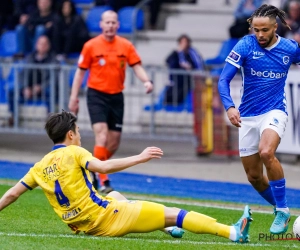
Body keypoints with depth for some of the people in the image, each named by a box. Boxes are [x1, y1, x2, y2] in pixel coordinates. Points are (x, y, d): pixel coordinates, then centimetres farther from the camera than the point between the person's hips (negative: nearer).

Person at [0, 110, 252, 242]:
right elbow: (103, 167, -27)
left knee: (115, 195, 38)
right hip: (105, 218, -8)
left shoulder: (40, 167, 8)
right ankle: (232, 232, -14)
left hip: (83, 225, 8)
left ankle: (159, 225, 40)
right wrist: (139, 158, -24)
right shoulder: (73, 153, -10)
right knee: (172, 214, -8)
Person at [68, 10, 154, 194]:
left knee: (114, 142, 7)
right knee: (102, 136, -18)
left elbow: (137, 67, -4)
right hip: (97, 95, -4)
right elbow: (80, 72, 2)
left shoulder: (126, 46, 2)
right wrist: (74, 98, 0)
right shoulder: (91, 46, -4)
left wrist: (146, 81, -24)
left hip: (116, 96, 4)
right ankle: (104, 181, -16)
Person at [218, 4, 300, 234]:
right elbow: (223, 80, -12)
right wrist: (229, 107, -28)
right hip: (248, 116, 2)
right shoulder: (246, 46, -9)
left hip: (275, 111, -2)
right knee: (254, 176, 7)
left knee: (266, 152, -32)